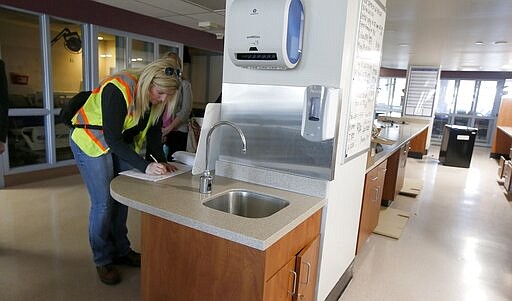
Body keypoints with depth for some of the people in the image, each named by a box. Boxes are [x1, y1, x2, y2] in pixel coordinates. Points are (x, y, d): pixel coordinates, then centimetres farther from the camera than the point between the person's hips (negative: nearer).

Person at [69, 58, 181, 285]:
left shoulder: (156, 96, -11)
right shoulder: (118, 91, -33)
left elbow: (153, 133, -3)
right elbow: (113, 140, -33)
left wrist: (160, 162, -16)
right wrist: (145, 166, -37)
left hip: (122, 143, 7)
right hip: (91, 141, -6)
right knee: (103, 203, -7)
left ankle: (121, 251, 23)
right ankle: (102, 260, 11)